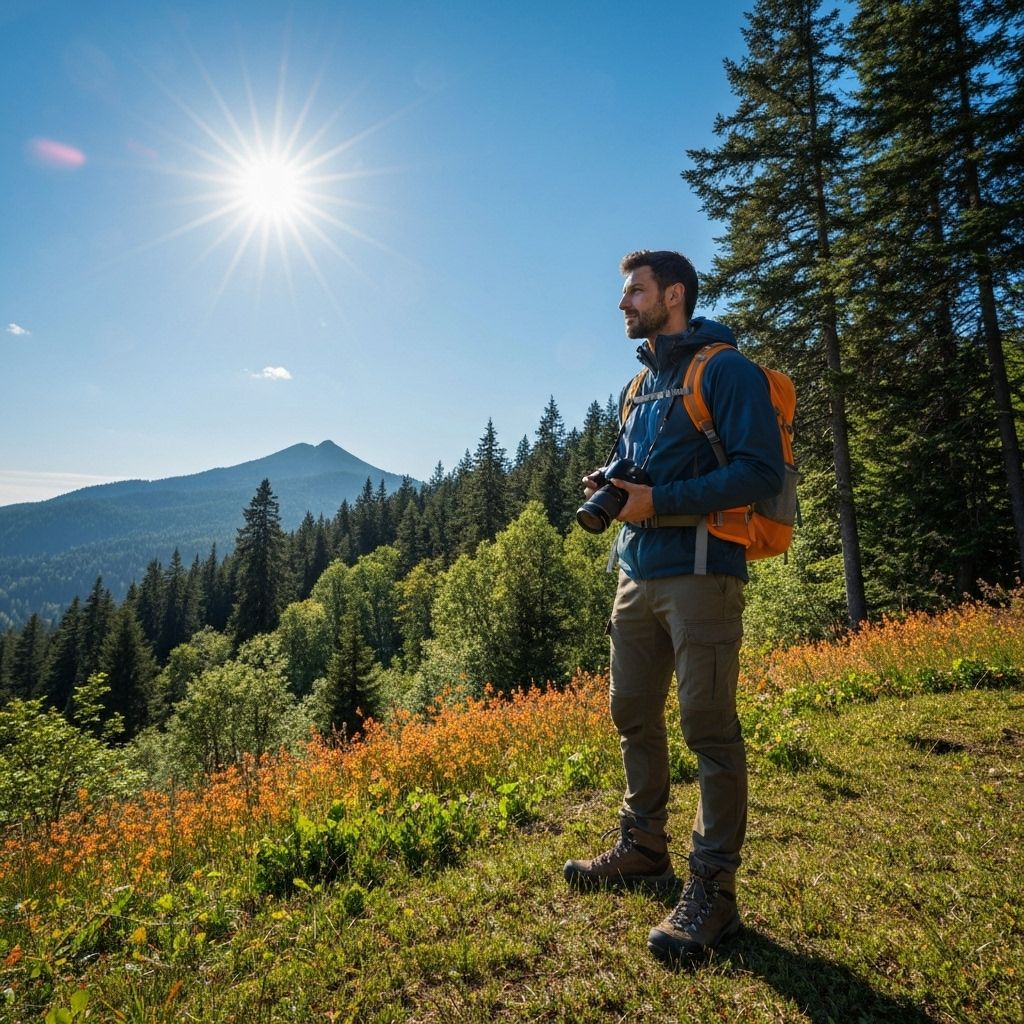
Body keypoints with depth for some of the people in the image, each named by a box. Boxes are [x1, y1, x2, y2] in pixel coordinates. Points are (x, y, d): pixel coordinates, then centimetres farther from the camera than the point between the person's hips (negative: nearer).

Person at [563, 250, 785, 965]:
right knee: (633, 716, 14)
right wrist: (610, 486, 6)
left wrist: (660, 500, -18)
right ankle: (643, 851, 31)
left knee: (709, 730, -1)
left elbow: (761, 472, -15)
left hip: (698, 574, -8)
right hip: (637, 574, 8)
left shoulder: (725, 369, -5)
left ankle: (713, 890, 14)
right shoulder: (641, 386, 20)